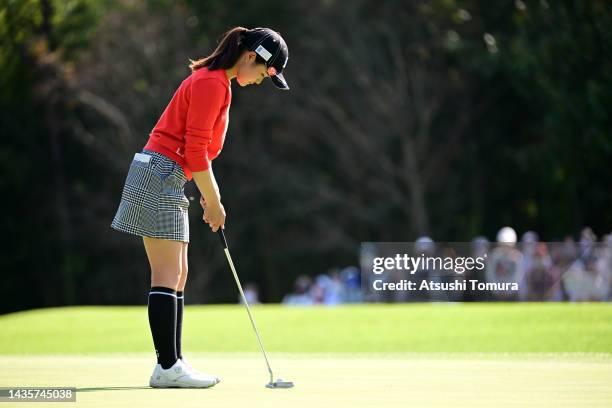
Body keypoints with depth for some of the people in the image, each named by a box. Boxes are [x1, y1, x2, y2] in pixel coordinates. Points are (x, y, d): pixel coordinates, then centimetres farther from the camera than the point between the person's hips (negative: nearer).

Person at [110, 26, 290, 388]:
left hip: (168, 181, 10)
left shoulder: (217, 82, 16)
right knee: (168, 275, -11)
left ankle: (173, 364, 9)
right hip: (160, 176, -10)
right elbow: (195, 150, -18)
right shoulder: (212, 83, -15)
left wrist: (211, 194, 14)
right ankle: (167, 367, -13)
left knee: (177, 275, 9)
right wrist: (214, 202, -9)